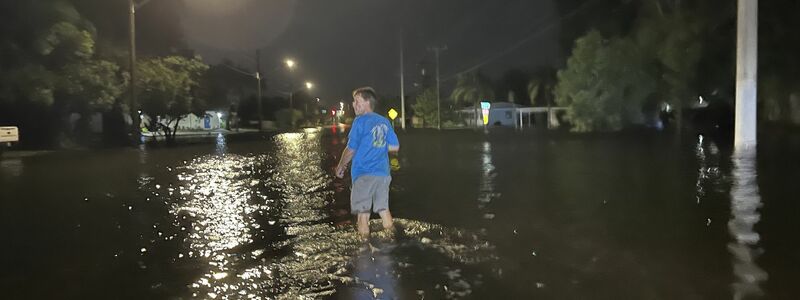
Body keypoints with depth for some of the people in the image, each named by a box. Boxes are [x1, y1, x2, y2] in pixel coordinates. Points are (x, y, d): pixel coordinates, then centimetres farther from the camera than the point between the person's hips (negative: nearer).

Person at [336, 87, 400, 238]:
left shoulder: (360, 121, -7)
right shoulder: (385, 122, 10)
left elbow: (351, 150, -8)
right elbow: (395, 147, 12)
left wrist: (340, 167, 6)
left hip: (364, 174, -6)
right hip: (383, 174, 6)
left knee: (363, 213, 1)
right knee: (384, 209, 13)